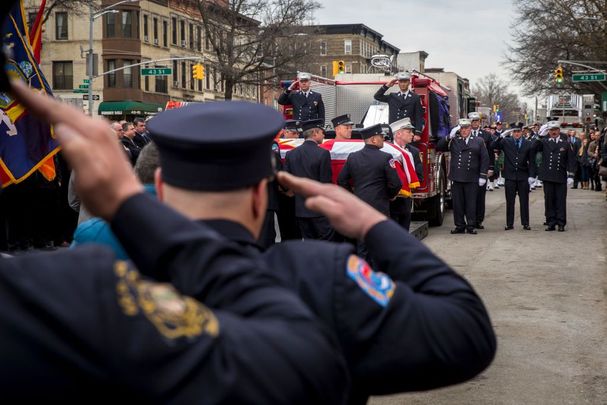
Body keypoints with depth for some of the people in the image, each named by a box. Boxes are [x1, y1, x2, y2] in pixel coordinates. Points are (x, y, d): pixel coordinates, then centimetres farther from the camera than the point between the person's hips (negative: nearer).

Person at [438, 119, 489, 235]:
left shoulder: (479, 141, 8)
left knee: (471, 203, 2)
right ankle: (460, 226, 13)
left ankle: (471, 226, 10)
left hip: (472, 179, -1)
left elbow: (485, 159, 6)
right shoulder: (453, 141, 10)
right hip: (456, 178, 1)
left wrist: (483, 176, -1)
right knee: (457, 203, 4)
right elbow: (438, 147, 5)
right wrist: (449, 137, -7)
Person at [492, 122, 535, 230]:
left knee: (524, 201, 5)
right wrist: (501, 137, -19)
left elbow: (532, 161, 3)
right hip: (510, 176, 0)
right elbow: (493, 147, -8)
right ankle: (509, 224, 10)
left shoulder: (528, 144, 3)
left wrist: (532, 176, -5)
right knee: (510, 201, 4)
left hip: (523, 177, 0)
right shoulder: (505, 142, 3)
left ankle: (525, 223, 12)